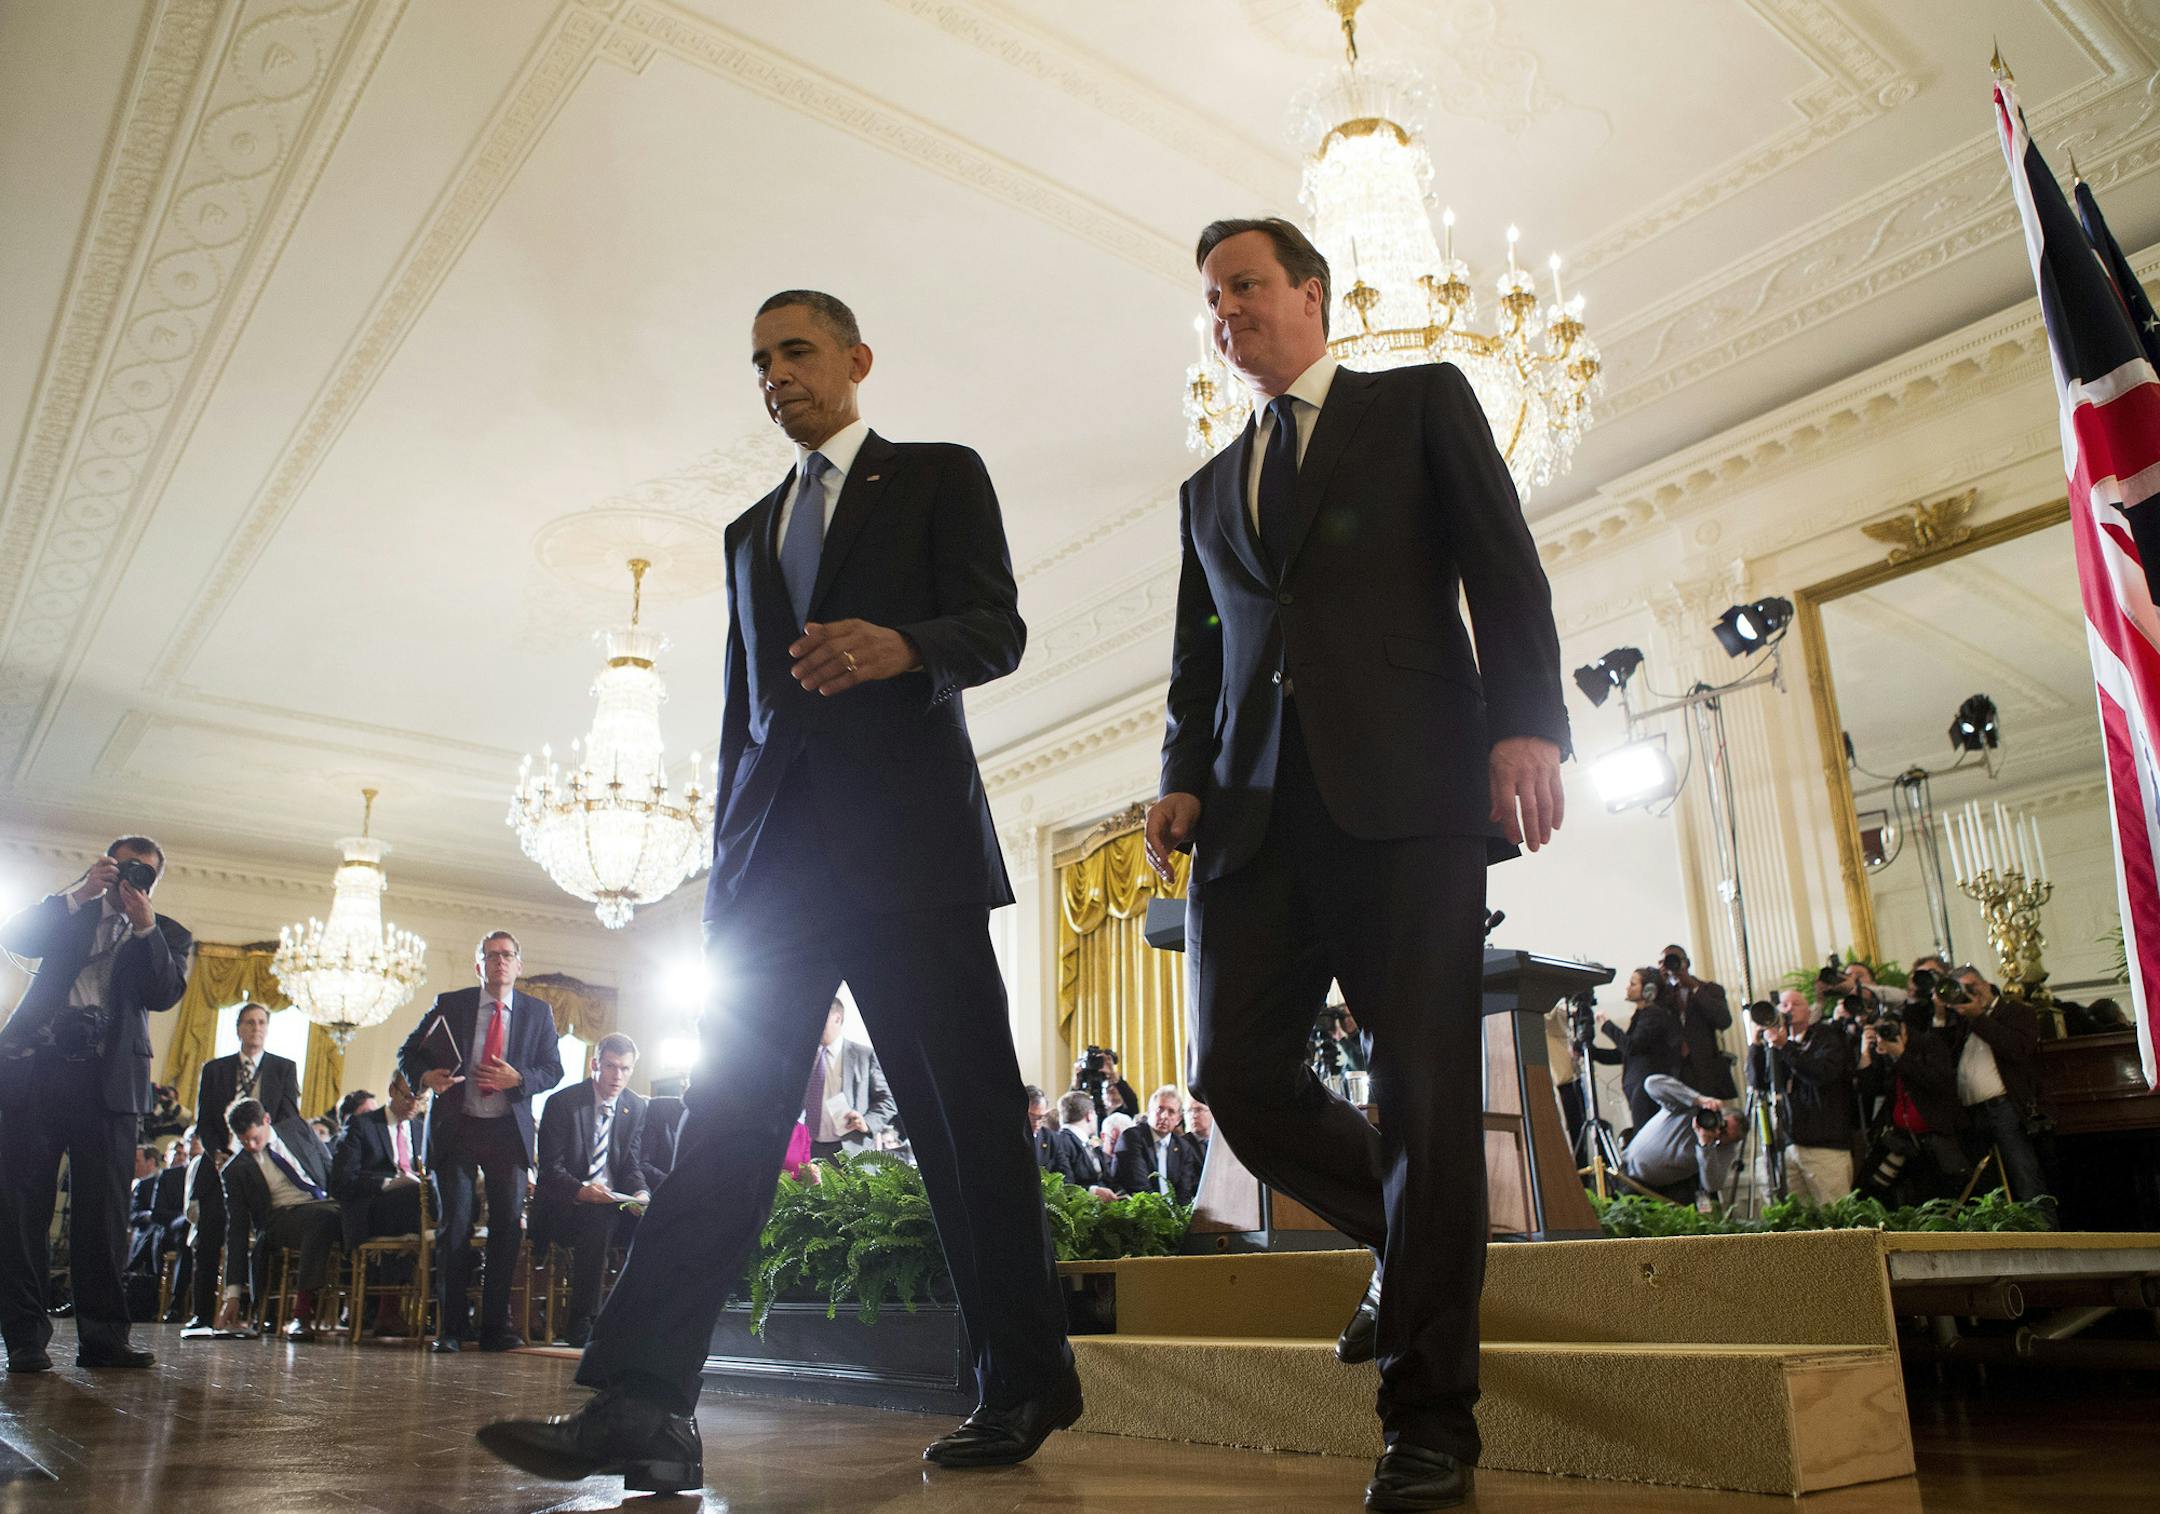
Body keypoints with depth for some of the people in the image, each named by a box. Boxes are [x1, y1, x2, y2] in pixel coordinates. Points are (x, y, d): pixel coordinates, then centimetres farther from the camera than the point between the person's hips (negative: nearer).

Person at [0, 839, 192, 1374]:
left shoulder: (168, 935, 14)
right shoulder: (69, 913, 17)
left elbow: (165, 994, -3)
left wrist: (144, 924, -11)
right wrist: (79, 894, -9)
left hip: (108, 1079, 0)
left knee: (105, 1211, -3)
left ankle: (103, 1335, 0)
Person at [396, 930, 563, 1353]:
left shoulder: (538, 1012, 6)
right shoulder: (450, 1005, 4)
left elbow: (553, 1068, 5)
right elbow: (408, 1052, 7)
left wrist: (518, 1078, -16)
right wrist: (425, 1076, -15)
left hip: (508, 1130, 1)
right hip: (454, 1127, -1)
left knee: (508, 1225, 1)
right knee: (453, 1224, 0)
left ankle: (495, 1325, 10)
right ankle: (450, 1327, 8)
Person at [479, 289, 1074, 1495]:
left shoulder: (940, 476, 10)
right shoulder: (751, 530, 27)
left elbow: (999, 628, -3)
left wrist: (901, 646, -25)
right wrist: (729, 863, 16)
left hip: (907, 841, -5)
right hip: (779, 858, 5)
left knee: (967, 1120, 0)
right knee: (729, 1118, -4)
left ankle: (1026, 1386, 13)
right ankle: (643, 1408, -5)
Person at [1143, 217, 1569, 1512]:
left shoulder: (1423, 401, 15)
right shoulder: (1208, 489, 28)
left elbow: (1504, 567, 3)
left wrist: (1527, 722, -12)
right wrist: (1183, 777, 5)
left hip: (1404, 786, -4)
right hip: (1258, 807, 5)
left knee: (1423, 1087, -7)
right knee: (1239, 1074, -4)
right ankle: (1410, 1245, 24)